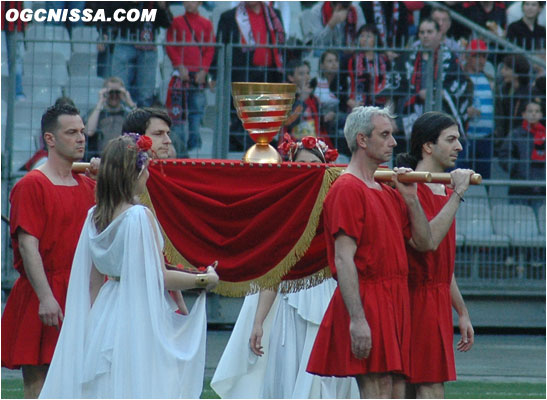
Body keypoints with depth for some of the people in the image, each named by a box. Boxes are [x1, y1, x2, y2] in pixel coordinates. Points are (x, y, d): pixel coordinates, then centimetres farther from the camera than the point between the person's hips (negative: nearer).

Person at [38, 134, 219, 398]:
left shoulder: (95, 217, 5)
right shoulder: (140, 216, -16)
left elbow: (93, 279, 10)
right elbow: (161, 277, -13)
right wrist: (204, 280, 1)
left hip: (105, 317, 7)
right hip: (139, 317, -7)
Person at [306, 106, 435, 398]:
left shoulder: (388, 192, 19)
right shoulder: (347, 189, -10)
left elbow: (424, 243, 18)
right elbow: (343, 260, -17)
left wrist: (410, 198, 6)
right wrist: (357, 319, -24)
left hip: (394, 305, 9)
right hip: (367, 304, -9)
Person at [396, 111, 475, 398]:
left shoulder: (443, 191, 19)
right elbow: (427, 240, -27)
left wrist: (462, 313, 24)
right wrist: (457, 194, -22)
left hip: (439, 302, 9)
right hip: (419, 297, -9)